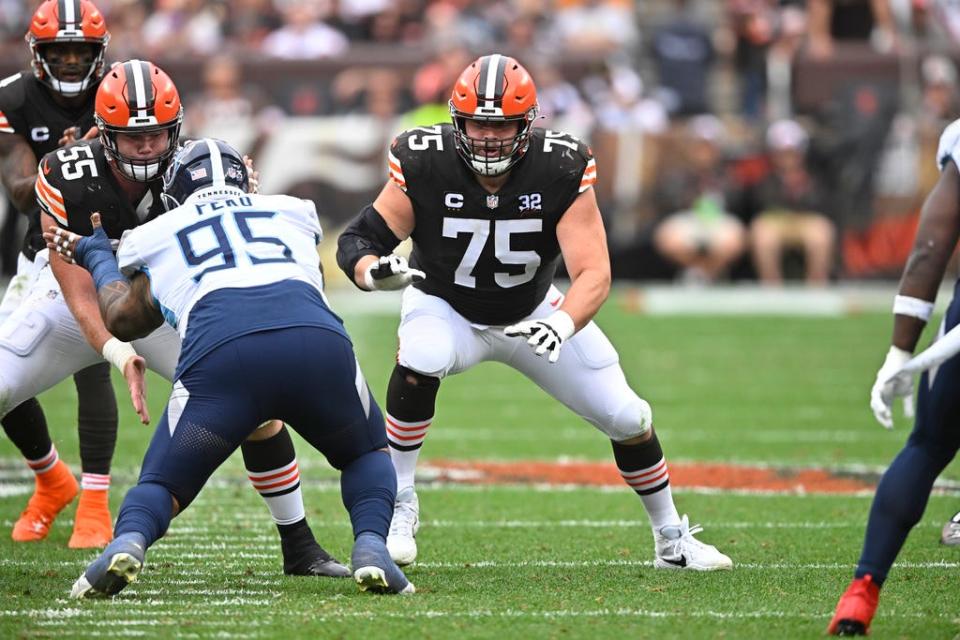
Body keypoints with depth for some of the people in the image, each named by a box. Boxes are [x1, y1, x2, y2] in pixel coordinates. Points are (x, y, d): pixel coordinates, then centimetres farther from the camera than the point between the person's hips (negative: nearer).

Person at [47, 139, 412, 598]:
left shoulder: (156, 237, 30)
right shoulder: (293, 214, 35)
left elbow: (123, 319, 47)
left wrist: (98, 257, 65)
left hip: (220, 353, -1)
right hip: (318, 339, 1)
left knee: (163, 484, 15)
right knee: (367, 454, 28)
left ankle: (127, 541, -20)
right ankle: (370, 544, -2)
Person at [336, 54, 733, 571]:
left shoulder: (561, 170, -26)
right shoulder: (424, 164, -26)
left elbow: (594, 273, -30)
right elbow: (358, 239, -22)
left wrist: (563, 324, -51)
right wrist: (375, 270, -48)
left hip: (532, 313, 2)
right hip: (447, 309, -2)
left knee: (625, 417, -1)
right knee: (419, 364, -36)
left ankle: (672, 539, 25)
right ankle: (398, 505, -19)